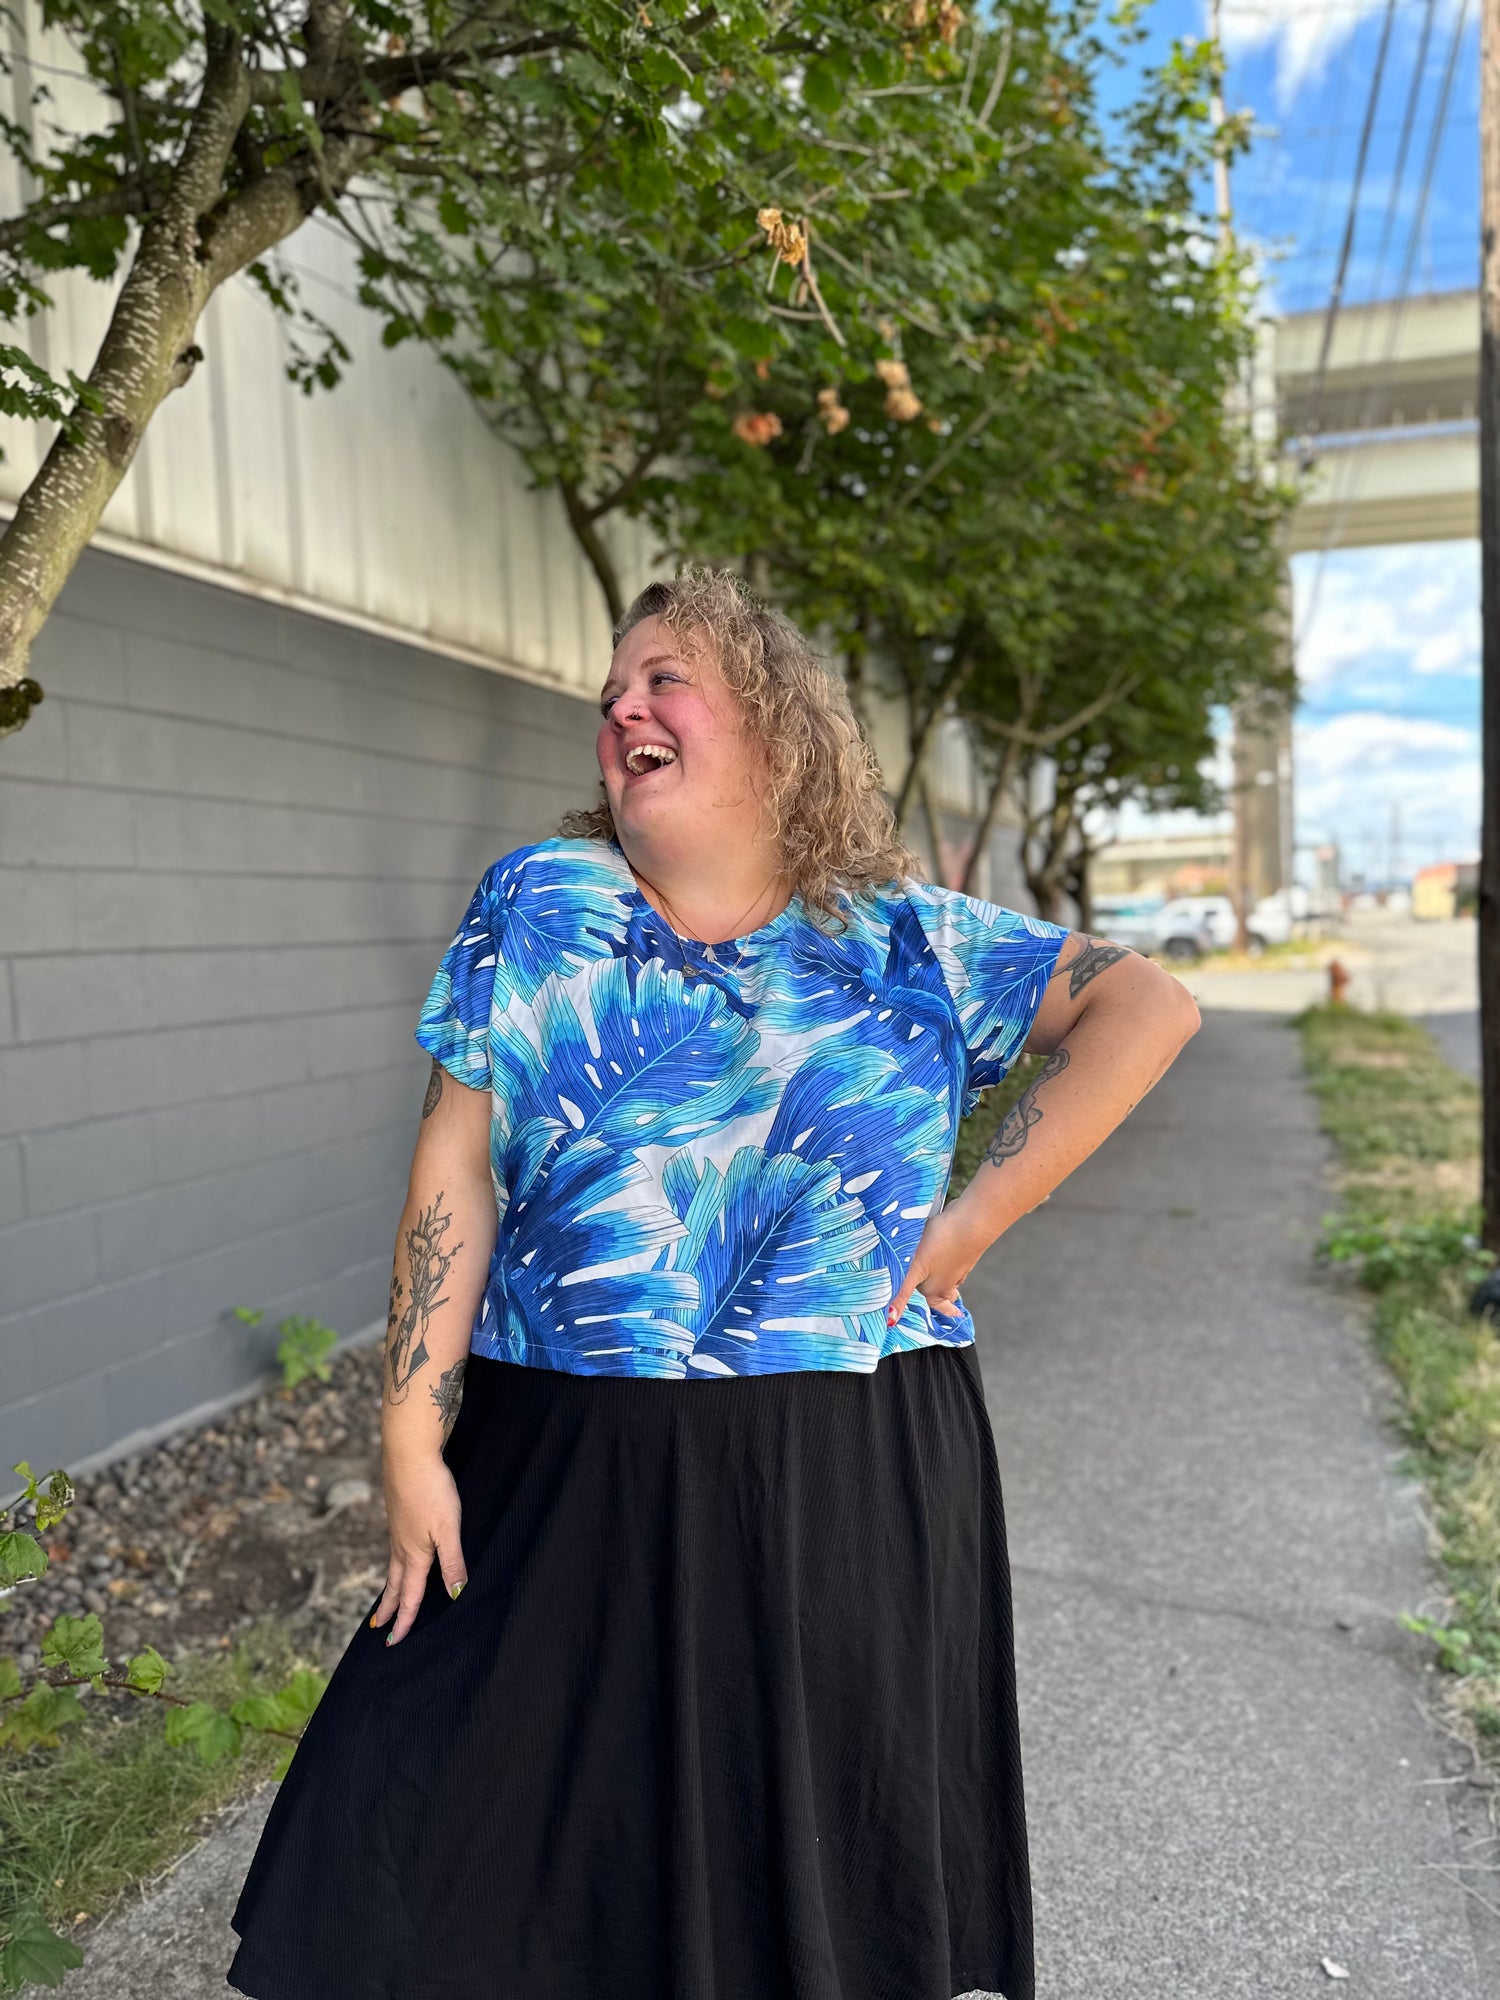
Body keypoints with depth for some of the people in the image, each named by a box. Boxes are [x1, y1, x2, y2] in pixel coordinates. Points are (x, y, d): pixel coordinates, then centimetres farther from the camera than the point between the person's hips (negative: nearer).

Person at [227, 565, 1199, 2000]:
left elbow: (1149, 1007, -1)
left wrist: (978, 1215, -9)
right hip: (569, 1472, 1)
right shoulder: (537, 904, 1)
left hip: (856, 1488, 0)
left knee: (832, 1862, 16)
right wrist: (413, 1443, -5)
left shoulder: (907, 942, 0)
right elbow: (454, 1175, -2)